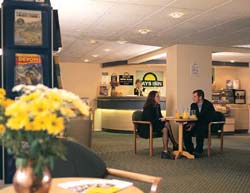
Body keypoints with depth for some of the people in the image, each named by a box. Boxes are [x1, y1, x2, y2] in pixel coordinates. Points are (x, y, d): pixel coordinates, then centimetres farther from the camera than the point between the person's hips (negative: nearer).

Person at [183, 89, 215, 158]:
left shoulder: (208, 105, -13)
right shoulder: (193, 105, 7)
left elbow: (208, 119, -21)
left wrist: (194, 124, -27)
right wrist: (191, 124, -16)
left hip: (208, 125, -6)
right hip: (197, 125, 7)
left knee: (199, 129, -36)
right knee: (185, 128, -16)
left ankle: (198, 151, -24)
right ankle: (190, 150, -8)